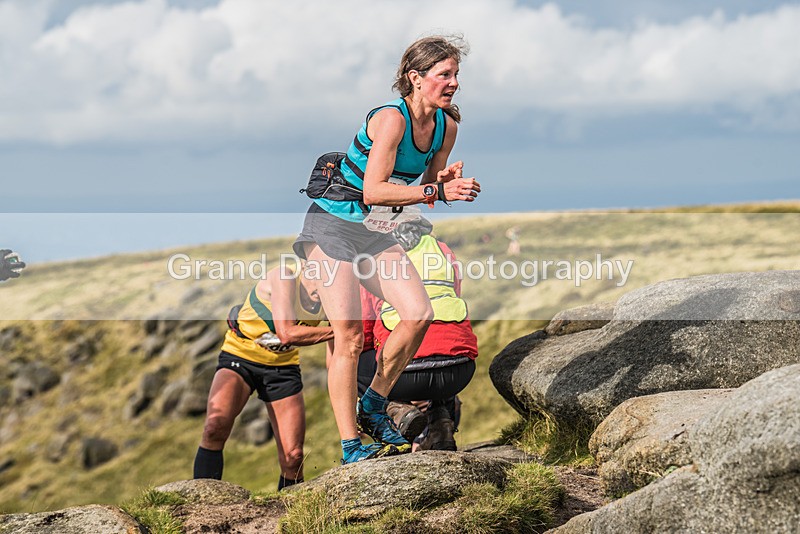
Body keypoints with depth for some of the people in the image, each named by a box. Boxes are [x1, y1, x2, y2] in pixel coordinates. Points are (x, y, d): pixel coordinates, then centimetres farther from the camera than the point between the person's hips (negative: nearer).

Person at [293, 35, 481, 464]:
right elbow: (374, 191, -28)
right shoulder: (391, 118, -22)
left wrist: (445, 179, -13)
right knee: (348, 334, -13)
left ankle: (373, 407, 8)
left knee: (419, 313, -10)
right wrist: (437, 192, -30)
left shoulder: (446, 126, 1)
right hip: (332, 225, -7)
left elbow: (425, 190, 9)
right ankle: (349, 444, -7)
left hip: (375, 233, 7)